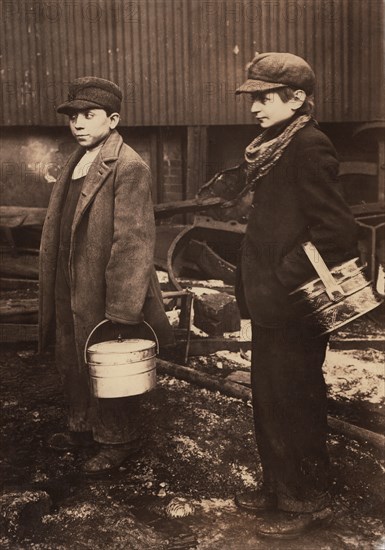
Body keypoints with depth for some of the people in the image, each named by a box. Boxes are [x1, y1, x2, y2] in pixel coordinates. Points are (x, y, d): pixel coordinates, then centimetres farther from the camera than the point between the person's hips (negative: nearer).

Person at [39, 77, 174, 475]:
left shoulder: (128, 167, -16)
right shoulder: (74, 163, 11)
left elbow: (132, 241, -20)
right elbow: (58, 231, 15)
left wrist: (122, 309, -21)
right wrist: (53, 292, 14)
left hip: (104, 296, -8)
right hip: (70, 293, 9)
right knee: (72, 365, 21)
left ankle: (118, 441, 27)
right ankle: (84, 427, 41)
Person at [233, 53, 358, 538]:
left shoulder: (309, 147, -16)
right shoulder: (273, 148, 13)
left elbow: (335, 231, -22)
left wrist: (284, 280, -17)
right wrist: (252, 285, 11)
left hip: (292, 308, -9)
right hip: (270, 304, 9)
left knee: (293, 405, 4)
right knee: (268, 401, 18)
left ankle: (307, 501, 22)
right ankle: (277, 487, 35)